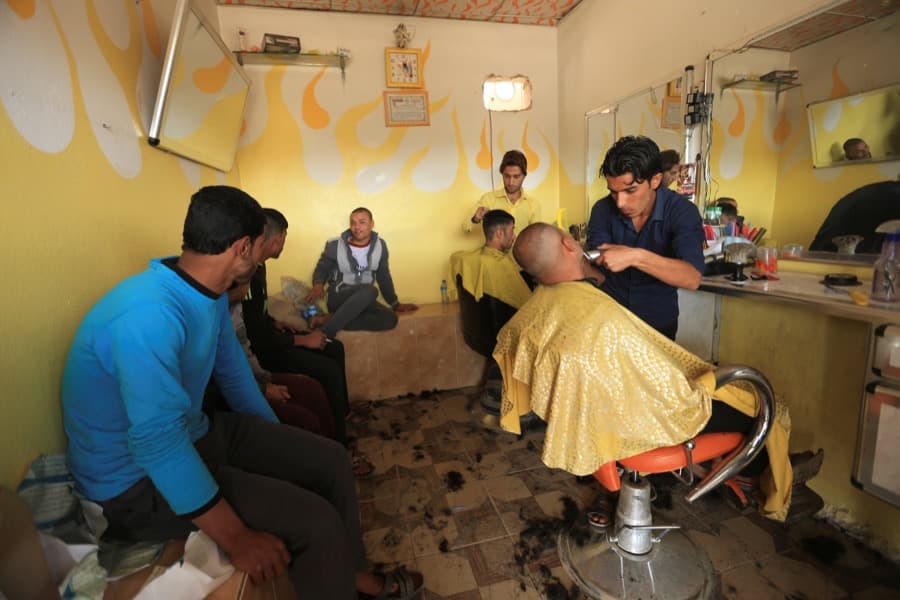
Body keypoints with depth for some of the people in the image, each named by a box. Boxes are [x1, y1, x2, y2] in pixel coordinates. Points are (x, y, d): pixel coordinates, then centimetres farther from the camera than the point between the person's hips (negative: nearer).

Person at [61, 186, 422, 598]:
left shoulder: (212, 294, -2)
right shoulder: (149, 315, -31)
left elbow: (232, 371, 9)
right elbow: (159, 444, -33)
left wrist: (278, 442, 16)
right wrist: (237, 538, -25)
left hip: (195, 433, 9)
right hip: (135, 480, -8)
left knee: (329, 460, 5)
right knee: (315, 522, -19)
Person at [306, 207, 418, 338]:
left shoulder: (380, 245, 1)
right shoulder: (335, 245, -9)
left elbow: (384, 277, 11)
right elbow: (322, 268, 4)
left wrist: (396, 304, 10)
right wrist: (318, 284, -19)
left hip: (363, 301, 5)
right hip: (338, 298, -4)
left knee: (390, 319, -24)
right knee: (370, 291, -36)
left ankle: (337, 321, -24)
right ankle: (325, 332, -31)